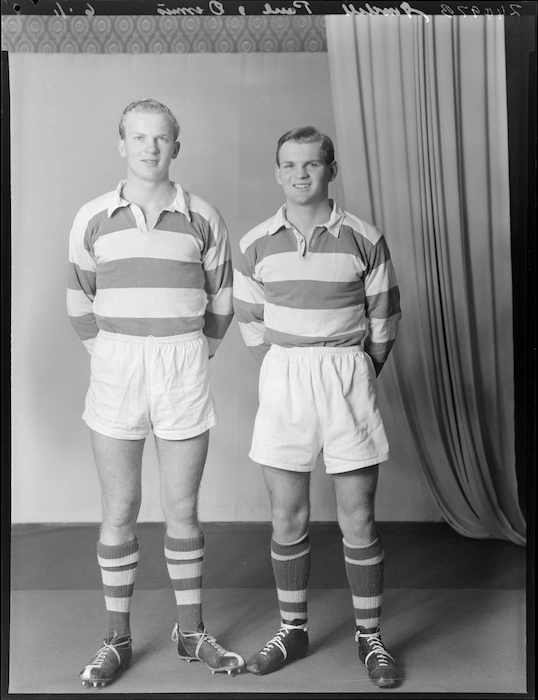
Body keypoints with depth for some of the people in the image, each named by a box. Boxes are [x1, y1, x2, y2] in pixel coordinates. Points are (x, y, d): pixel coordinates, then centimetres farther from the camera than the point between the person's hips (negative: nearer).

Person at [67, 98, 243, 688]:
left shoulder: (202, 218, 2)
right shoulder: (93, 218, 3)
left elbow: (221, 298, 10)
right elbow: (80, 298, 12)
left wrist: (195, 354, 7)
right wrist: (108, 353, 7)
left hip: (184, 369, 0)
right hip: (115, 368, 1)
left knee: (182, 508, 8)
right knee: (119, 511, 7)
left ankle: (191, 630, 25)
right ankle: (117, 637, 22)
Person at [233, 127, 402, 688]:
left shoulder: (364, 240, -3)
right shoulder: (256, 244, 3)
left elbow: (383, 321, 5)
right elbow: (250, 321, 12)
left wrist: (358, 381, 6)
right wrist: (284, 374, 10)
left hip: (349, 376, -2)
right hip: (282, 379, 2)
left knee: (358, 519, 4)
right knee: (287, 518, 8)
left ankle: (369, 636, 22)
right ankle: (292, 630, 27)